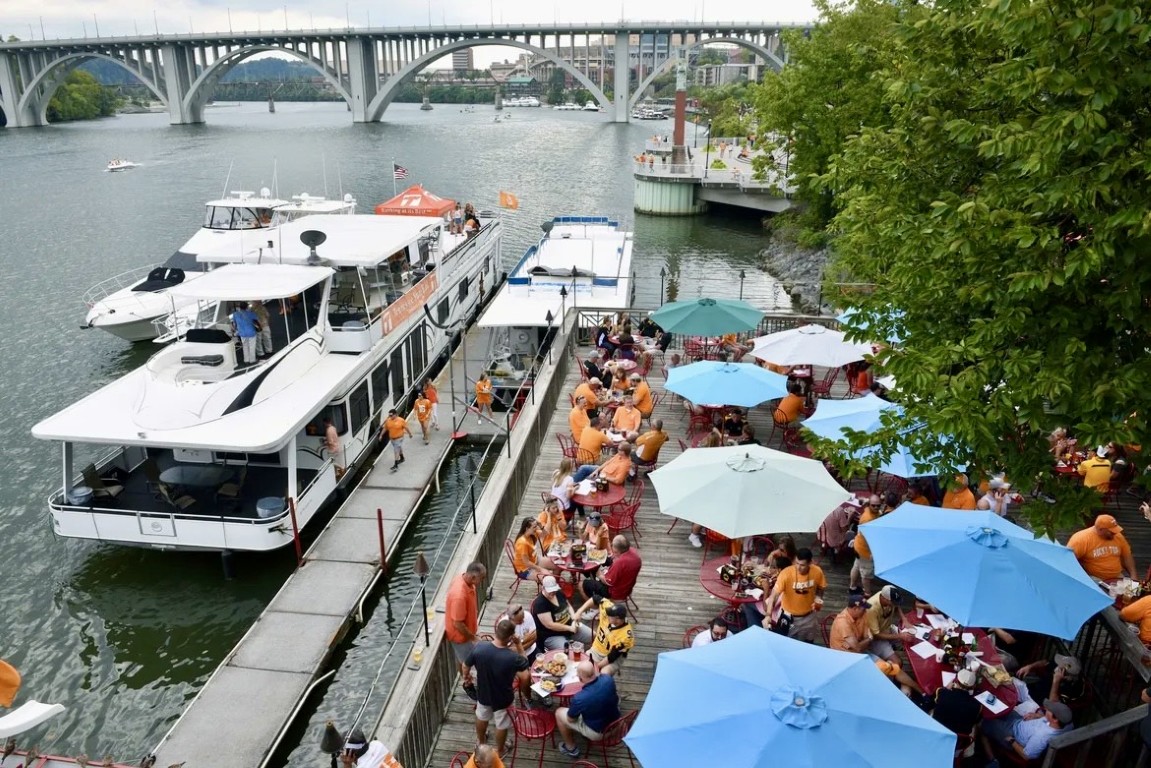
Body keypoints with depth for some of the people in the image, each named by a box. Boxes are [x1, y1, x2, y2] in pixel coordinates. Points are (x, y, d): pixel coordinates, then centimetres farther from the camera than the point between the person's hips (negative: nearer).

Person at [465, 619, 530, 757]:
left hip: (483, 693, 3)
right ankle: (499, 750, 50)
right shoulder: (514, 658, -35)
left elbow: (466, 666, -9)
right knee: (502, 725, 27)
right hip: (503, 698, -3)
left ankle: (480, 741, 59)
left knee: (481, 717, 34)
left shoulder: (479, 648, -27)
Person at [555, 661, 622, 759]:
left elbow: (570, 719, -13)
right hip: (616, 724, 5)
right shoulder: (608, 679, -23)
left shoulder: (579, 699, -35)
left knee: (559, 713, 11)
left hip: (598, 733, -5)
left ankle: (571, 748, 29)